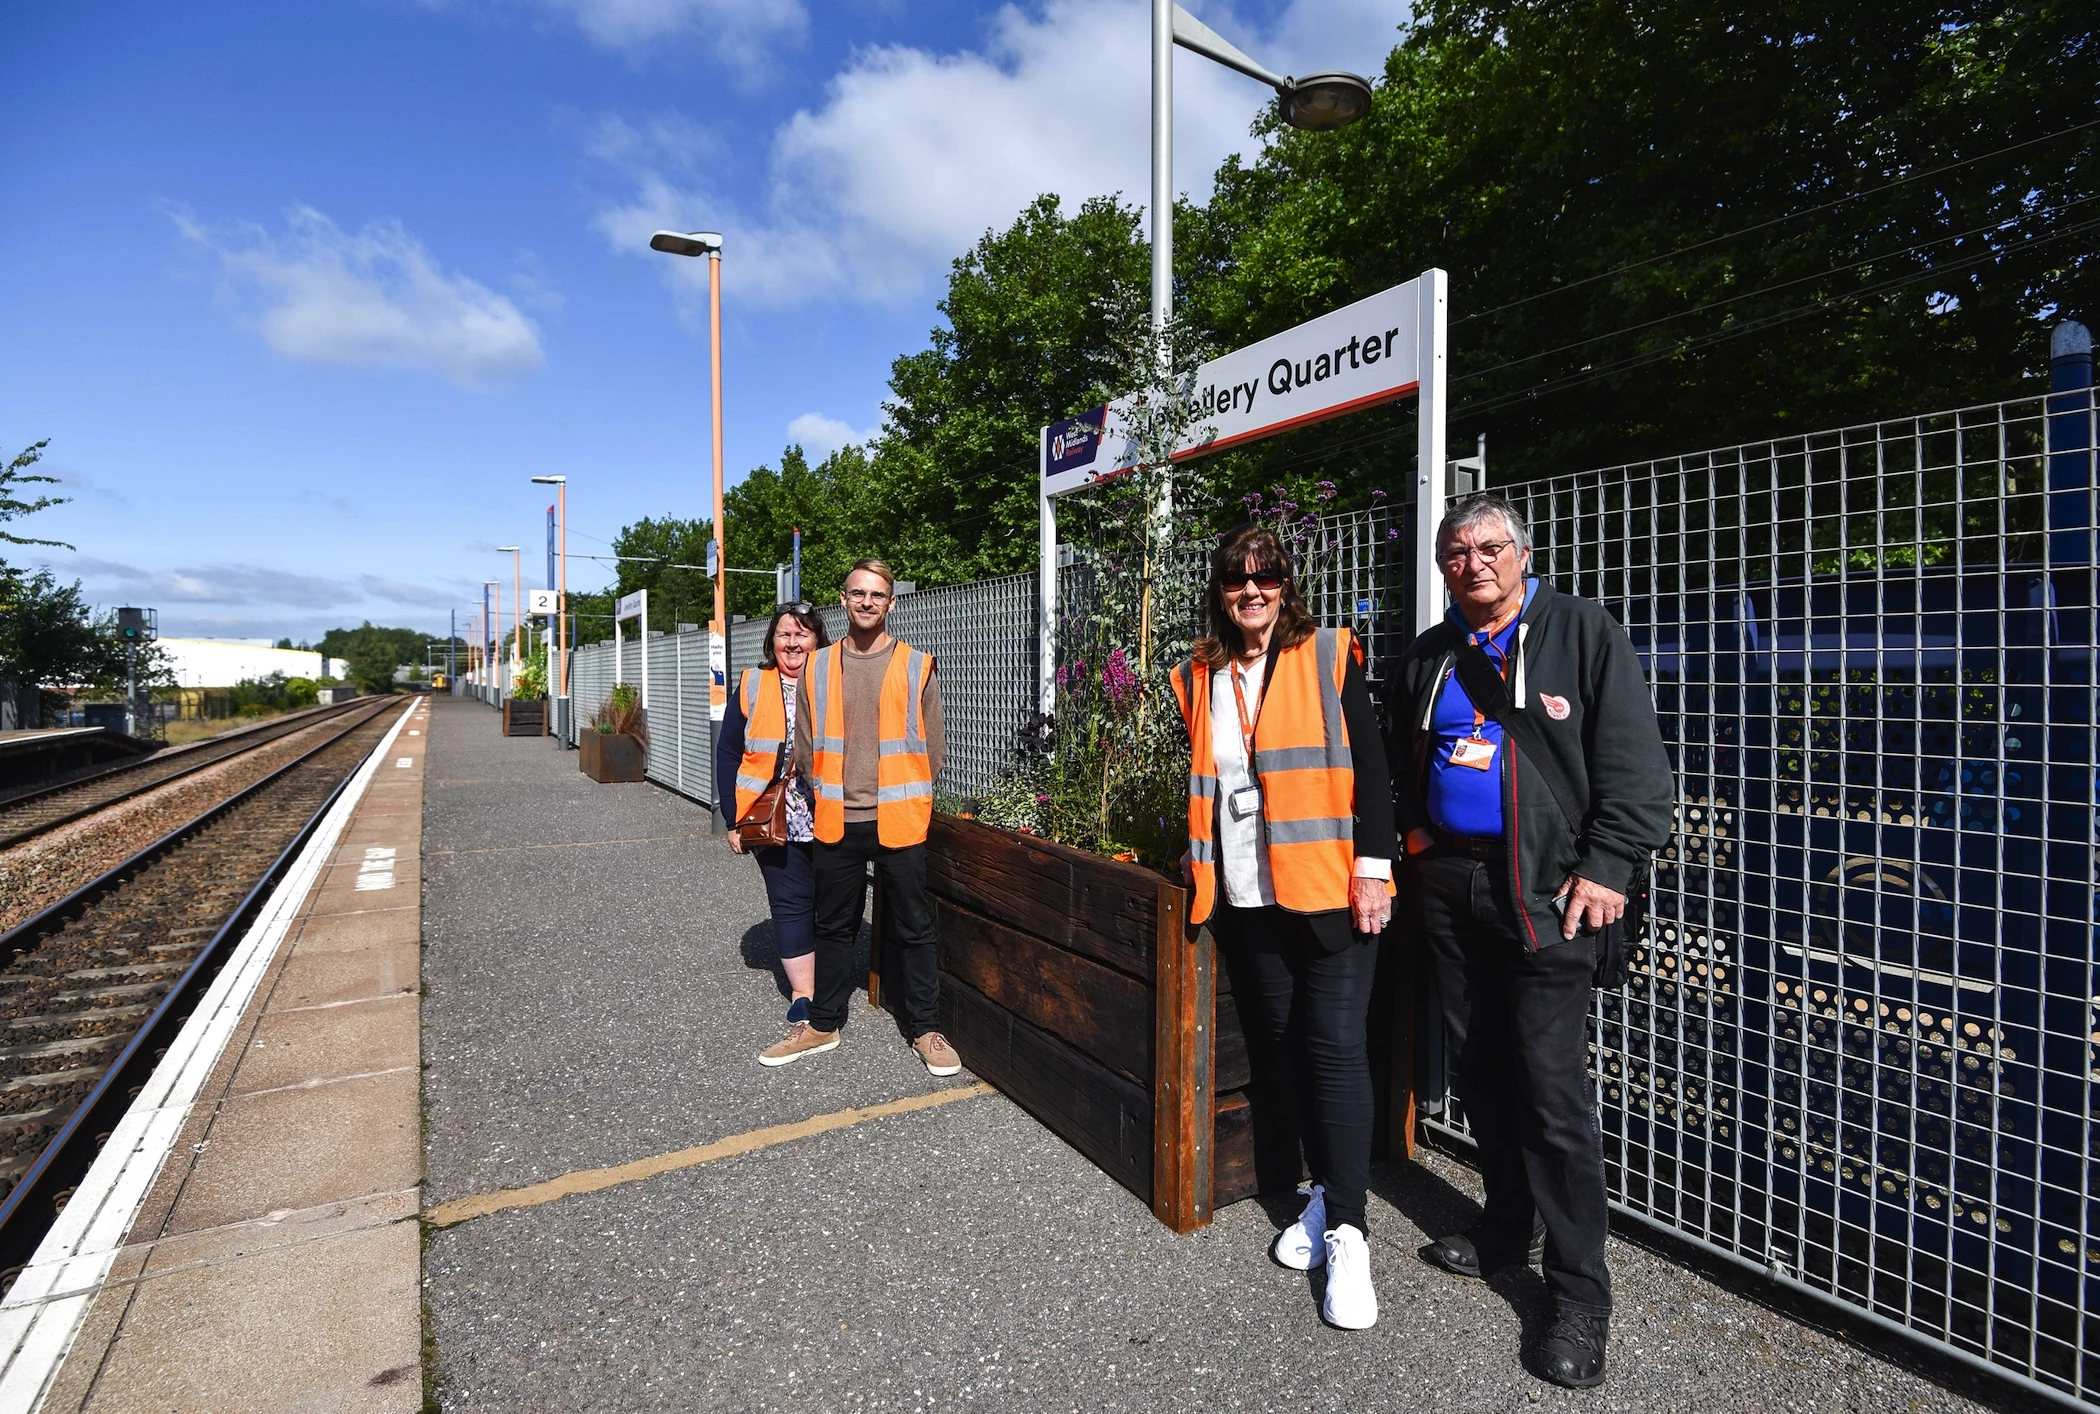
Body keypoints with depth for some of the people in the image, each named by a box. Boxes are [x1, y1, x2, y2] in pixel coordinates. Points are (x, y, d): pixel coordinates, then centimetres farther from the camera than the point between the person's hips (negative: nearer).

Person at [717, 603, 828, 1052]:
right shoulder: (752, 685, 4)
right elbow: (728, 753, 6)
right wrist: (734, 818, 2)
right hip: (775, 821, 0)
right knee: (791, 903, 5)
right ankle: (803, 992, 16)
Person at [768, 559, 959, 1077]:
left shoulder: (917, 666, -1)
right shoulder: (818, 667, 6)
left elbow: (932, 746, 2)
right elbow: (805, 743, 11)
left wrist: (909, 799, 1)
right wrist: (827, 794, 6)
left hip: (899, 820, -2)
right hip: (836, 820, 3)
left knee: (913, 929, 7)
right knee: (834, 927, 16)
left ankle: (925, 1029, 21)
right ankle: (822, 1024, 32)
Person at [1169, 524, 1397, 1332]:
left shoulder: (1328, 657, -2)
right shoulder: (1199, 677, 9)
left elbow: (1370, 765, -5)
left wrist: (1372, 867, -11)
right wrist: (1196, 854, 11)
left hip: (1327, 888, -4)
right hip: (1244, 897, 4)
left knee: (1334, 1046, -3)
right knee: (1281, 1045, 12)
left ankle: (1347, 1231, 8)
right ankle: (1324, 1194, 29)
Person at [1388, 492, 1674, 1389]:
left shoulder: (1583, 633, -1)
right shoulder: (1425, 659, 14)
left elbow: (1634, 764, -6)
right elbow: (1401, 767, 23)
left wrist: (1607, 867, -13)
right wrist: (1411, 834, 11)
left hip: (1545, 891, -5)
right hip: (1445, 885, 5)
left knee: (1551, 1086, -5)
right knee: (1478, 1070, 14)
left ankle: (1579, 1297, 11)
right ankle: (1507, 1229, 33)